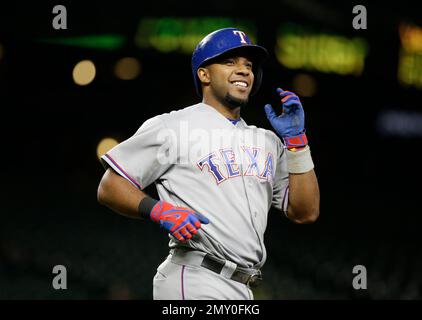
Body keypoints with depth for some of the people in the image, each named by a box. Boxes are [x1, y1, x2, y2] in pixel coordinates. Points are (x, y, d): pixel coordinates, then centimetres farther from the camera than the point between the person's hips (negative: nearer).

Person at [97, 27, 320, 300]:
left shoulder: (268, 142, 19)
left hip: (243, 288, 7)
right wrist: (160, 212, -18)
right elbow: (110, 188, -1)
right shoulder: (172, 127, 0)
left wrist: (296, 139, 6)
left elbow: (306, 213, 13)